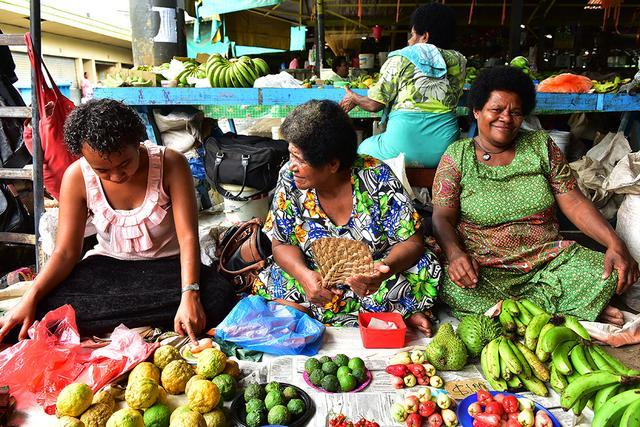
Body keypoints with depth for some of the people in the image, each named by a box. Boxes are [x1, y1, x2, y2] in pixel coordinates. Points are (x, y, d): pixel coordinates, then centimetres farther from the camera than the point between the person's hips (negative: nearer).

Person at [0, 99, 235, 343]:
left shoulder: (170, 165, -17)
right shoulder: (77, 176, -10)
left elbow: (188, 238, -21)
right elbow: (65, 252, -8)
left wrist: (189, 296, -35)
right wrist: (30, 298, -25)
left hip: (166, 265, -1)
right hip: (108, 266, 2)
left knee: (219, 298, -32)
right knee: (46, 306, -25)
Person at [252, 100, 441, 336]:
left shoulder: (377, 177, -18)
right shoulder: (290, 178, -12)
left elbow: (412, 241, -17)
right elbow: (281, 244, -7)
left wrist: (385, 268, -39)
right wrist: (303, 273, -29)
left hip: (372, 281, -3)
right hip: (317, 279, 4)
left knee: (422, 267, -30)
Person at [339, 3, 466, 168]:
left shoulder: (400, 59, -1)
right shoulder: (457, 61, 8)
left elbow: (374, 105, 1)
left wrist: (354, 99, 21)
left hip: (403, 148, -4)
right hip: (444, 150, 4)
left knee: (363, 148, 23)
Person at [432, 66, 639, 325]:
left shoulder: (541, 146, 9)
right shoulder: (457, 157, 2)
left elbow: (574, 203, 5)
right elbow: (442, 217, -5)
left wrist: (615, 243, -10)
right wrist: (455, 253, -26)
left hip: (549, 261, 2)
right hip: (486, 269, -1)